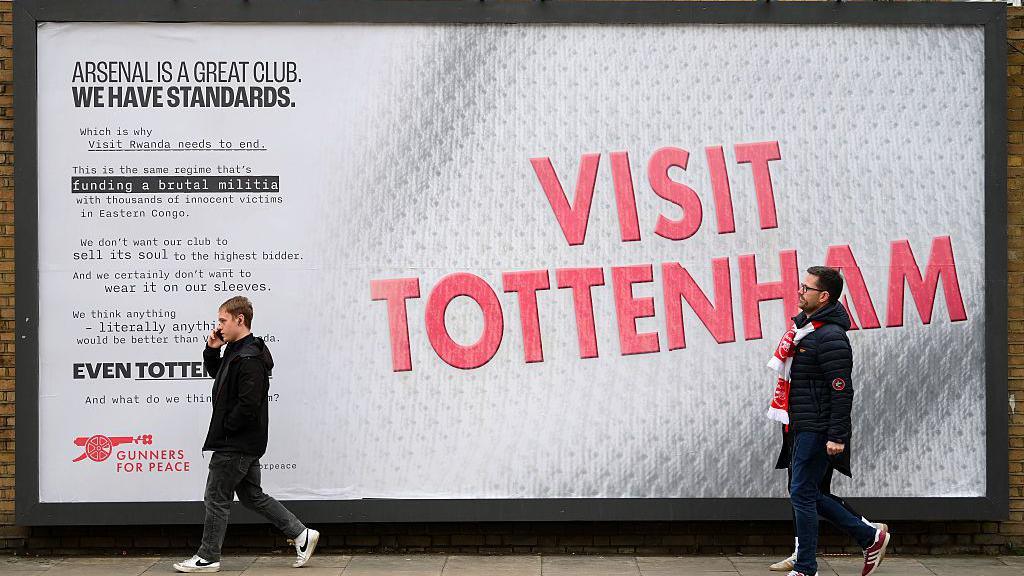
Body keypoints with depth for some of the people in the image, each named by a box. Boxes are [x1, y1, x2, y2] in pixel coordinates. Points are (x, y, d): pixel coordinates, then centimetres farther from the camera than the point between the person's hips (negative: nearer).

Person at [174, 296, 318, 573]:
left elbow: (248, 405, -26)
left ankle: (207, 558, 12)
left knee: (217, 498, 1)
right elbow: (215, 372, 31)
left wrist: (225, 428, -14)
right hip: (245, 444, 10)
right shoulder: (235, 351, 12)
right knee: (252, 495, 15)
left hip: (235, 445, -10)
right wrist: (212, 350, 12)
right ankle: (301, 534, 17)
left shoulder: (249, 358, -21)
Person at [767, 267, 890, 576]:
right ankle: (870, 535, 22)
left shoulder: (830, 337, -16)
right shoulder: (804, 327, 15)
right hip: (802, 428, 10)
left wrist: (837, 436, -23)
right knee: (811, 495, 13)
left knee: (802, 494, -6)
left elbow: (842, 391, -20)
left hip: (818, 430, -10)